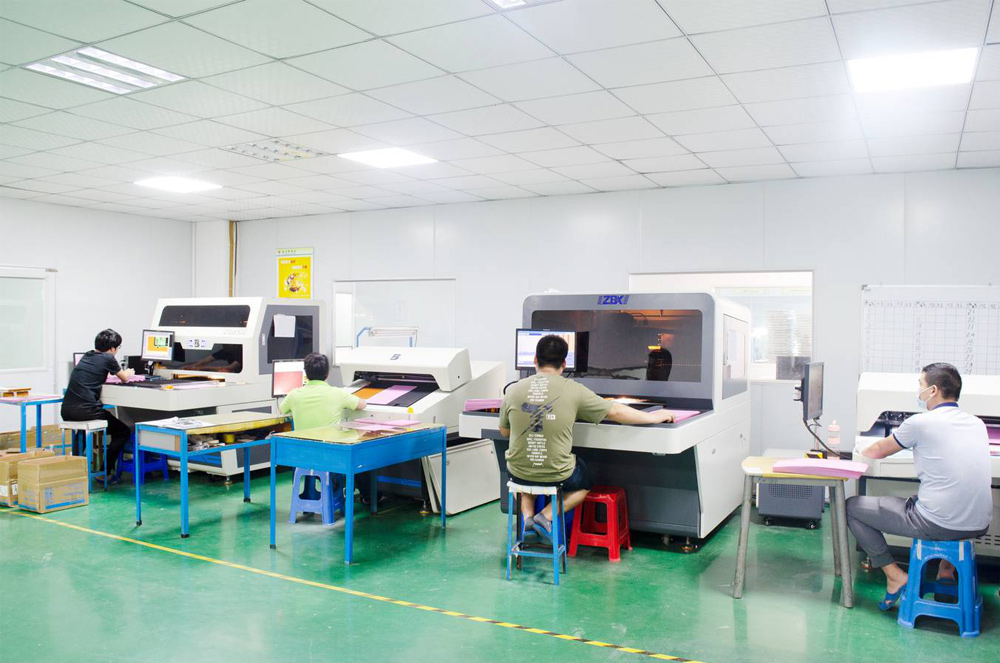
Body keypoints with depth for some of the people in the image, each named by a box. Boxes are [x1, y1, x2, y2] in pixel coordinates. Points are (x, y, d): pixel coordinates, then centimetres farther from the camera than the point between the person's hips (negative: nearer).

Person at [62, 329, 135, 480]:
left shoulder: (87, 356, 18)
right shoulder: (108, 359, -2)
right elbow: (124, 378, 14)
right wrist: (129, 373, 38)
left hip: (66, 411, 8)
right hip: (85, 410, -8)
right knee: (123, 432, 8)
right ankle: (104, 471, 3)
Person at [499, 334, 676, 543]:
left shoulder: (513, 390, -6)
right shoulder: (572, 390, -13)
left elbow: (504, 432, 9)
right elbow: (614, 412, -6)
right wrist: (655, 417, 8)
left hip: (519, 473, 2)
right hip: (557, 475, -2)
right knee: (585, 483, 30)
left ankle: (527, 517, 15)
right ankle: (546, 517, 8)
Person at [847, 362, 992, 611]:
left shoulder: (921, 423, -9)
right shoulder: (978, 424, 8)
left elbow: (877, 452, 6)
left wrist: (863, 451, 29)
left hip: (937, 525, -7)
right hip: (979, 525, 7)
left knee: (851, 507, 7)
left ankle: (895, 575, 5)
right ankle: (947, 567, 31)